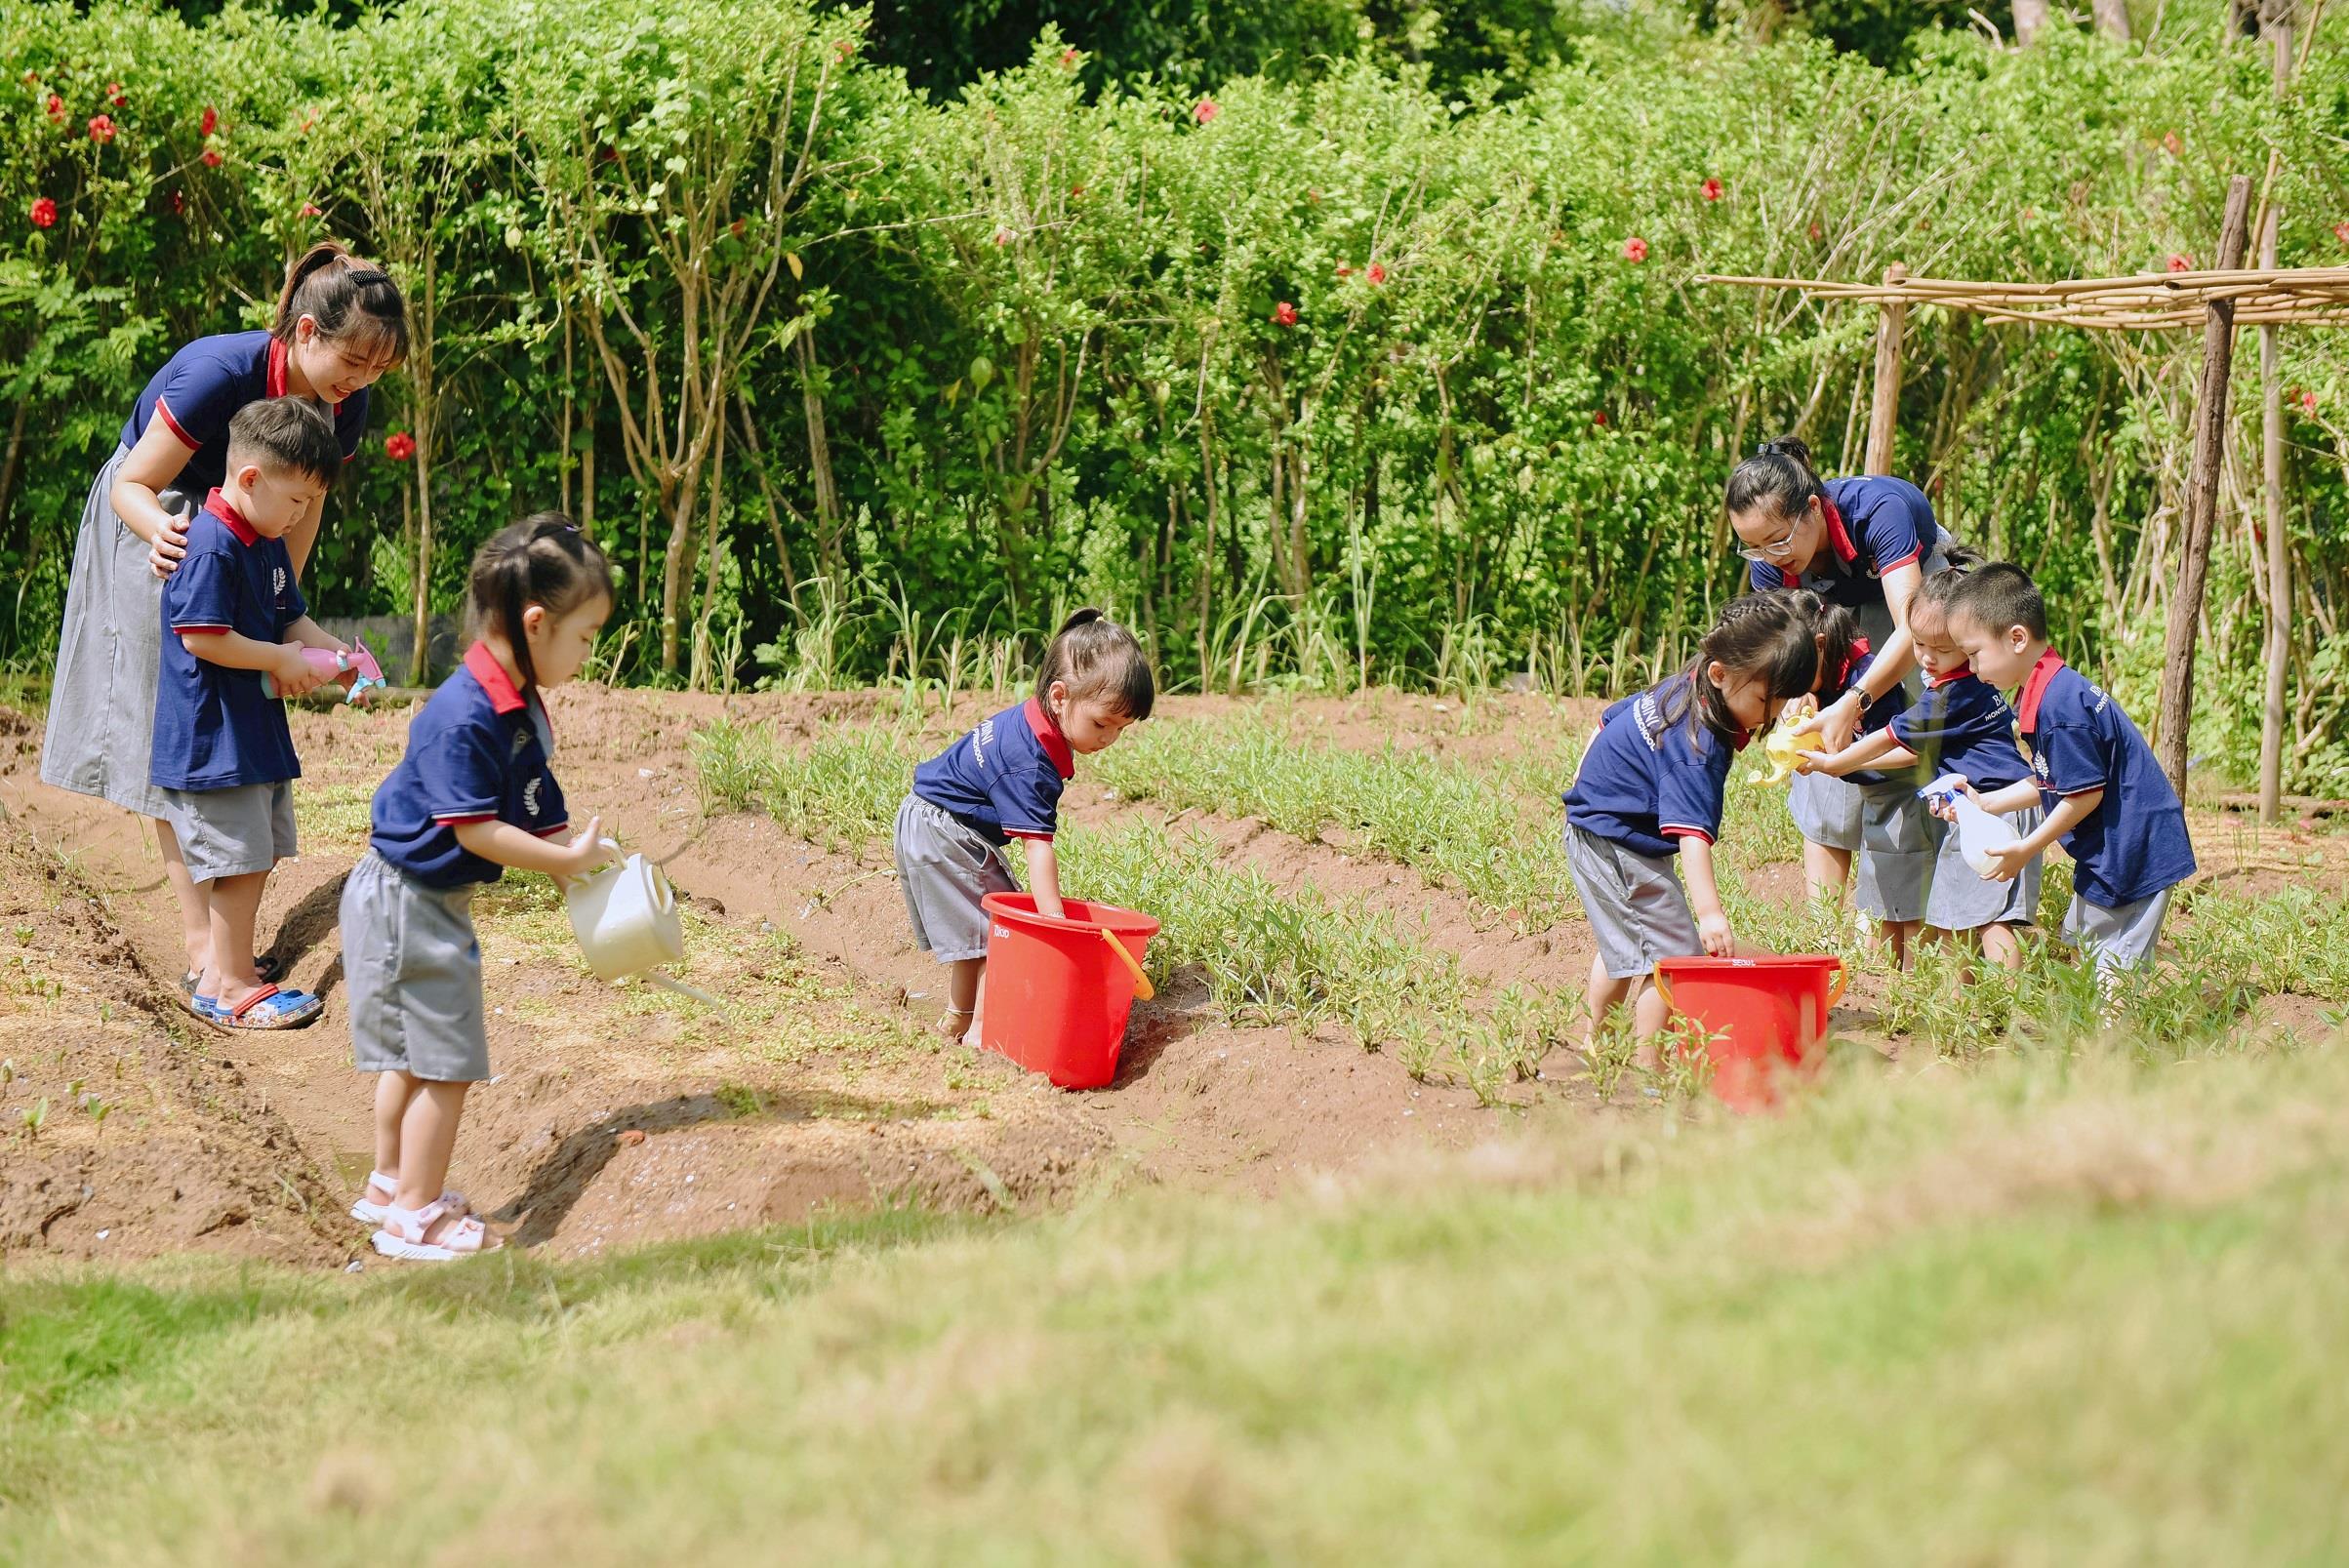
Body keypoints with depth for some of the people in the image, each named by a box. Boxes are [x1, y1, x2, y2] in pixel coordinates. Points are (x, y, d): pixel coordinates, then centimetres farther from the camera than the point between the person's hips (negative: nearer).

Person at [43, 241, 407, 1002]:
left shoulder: (342, 407, -14)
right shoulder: (219, 374, -33)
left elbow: (301, 514, -3)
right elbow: (134, 486, -26)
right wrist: (161, 532, -47)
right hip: (153, 526, -6)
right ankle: (203, 952, -11)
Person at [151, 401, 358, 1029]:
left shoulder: (268, 544, 12)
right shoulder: (210, 547, -20)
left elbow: (292, 619, 19)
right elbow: (203, 638, -25)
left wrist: (337, 654, 0)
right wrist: (284, 660, -16)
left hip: (258, 734, 10)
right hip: (211, 738, -10)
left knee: (257, 856, 14)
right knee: (239, 859, -7)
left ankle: (223, 976, 23)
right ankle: (229, 987, 1)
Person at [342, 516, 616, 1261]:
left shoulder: (522, 710, 4)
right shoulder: (463, 716, -27)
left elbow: (542, 817, 9)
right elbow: (474, 830, -26)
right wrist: (569, 859, -18)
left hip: (432, 902, 10)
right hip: (405, 899, -10)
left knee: (414, 1057, 22)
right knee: (446, 1062, -2)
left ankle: (390, 1188, 37)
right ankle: (415, 1216, 8)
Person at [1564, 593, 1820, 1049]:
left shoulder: (1680, 687, -1)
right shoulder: (1698, 748, -31)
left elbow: (1612, 719, 15)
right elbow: (1691, 832, -40)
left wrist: (1600, 776, 31)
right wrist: (1709, 911, -47)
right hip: (1622, 849, -11)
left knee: (1623, 947, 28)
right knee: (1671, 957, -15)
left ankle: (1591, 1041, 42)